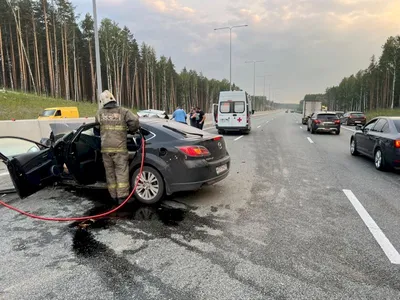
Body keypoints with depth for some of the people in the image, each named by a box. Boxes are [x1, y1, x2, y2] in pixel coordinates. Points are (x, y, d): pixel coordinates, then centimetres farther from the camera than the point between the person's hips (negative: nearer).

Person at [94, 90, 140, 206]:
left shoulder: (100, 113, 9)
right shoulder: (123, 111, 2)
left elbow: (97, 128, 18)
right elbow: (134, 120, -10)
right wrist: (131, 130, 8)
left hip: (105, 148, 3)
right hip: (119, 147, -2)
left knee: (110, 173, 12)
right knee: (122, 172, 1)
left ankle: (114, 197, 17)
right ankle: (122, 197, -2)